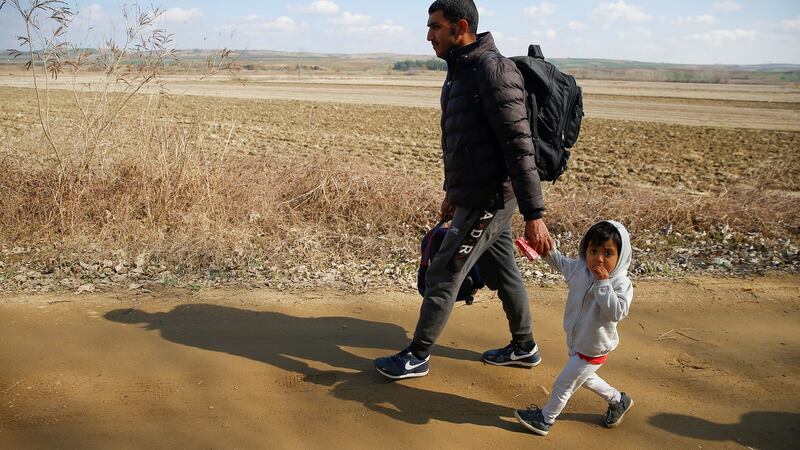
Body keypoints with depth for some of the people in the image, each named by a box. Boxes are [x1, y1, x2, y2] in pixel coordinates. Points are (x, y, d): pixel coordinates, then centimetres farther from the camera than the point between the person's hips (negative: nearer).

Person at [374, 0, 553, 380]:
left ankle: (417, 357, 16)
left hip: (488, 201, -9)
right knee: (502, 273, 19)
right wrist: (453, 191, 27)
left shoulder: (493, 70, -20)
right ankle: (524, 348, 36)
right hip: (480, 197, 9)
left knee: (442, 275, 0)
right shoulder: (461, 71, 10)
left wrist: (534, 214, -26)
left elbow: (519, 146, -24)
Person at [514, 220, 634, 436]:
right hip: (575, 340, 7)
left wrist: (603, 283, -39)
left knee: (563, 384, 7)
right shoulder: (579, 268, -9)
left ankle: (545, 419, 30)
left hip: (593, 349, -7)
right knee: (584, 378, 29)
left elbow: (617, 312, -38)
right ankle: (619, 401, 51)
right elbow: (560, 263, 12)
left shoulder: (621, 283, -27)